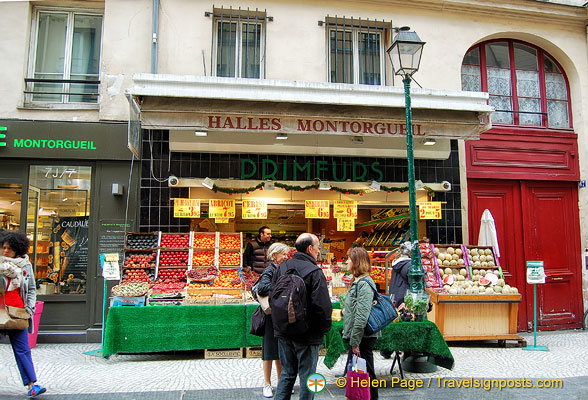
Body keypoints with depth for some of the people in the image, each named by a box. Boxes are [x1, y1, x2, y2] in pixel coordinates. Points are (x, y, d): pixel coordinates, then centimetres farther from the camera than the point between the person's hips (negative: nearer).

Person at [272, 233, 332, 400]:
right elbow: (323, 305, -20)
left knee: (287, 372, 18)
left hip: (283, 332, 6)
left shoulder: (282, 267, 3)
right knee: (307, 376, 8)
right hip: (307, 335, -6)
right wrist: (325, 328, -4)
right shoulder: (314, 271, -16)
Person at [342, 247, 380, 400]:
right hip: (358, 337, 10)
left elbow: (362, 316, -23)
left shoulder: (364, 284, -18)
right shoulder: (359, 281, 14)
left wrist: (355, 341, -22)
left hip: (364, 337, -10)